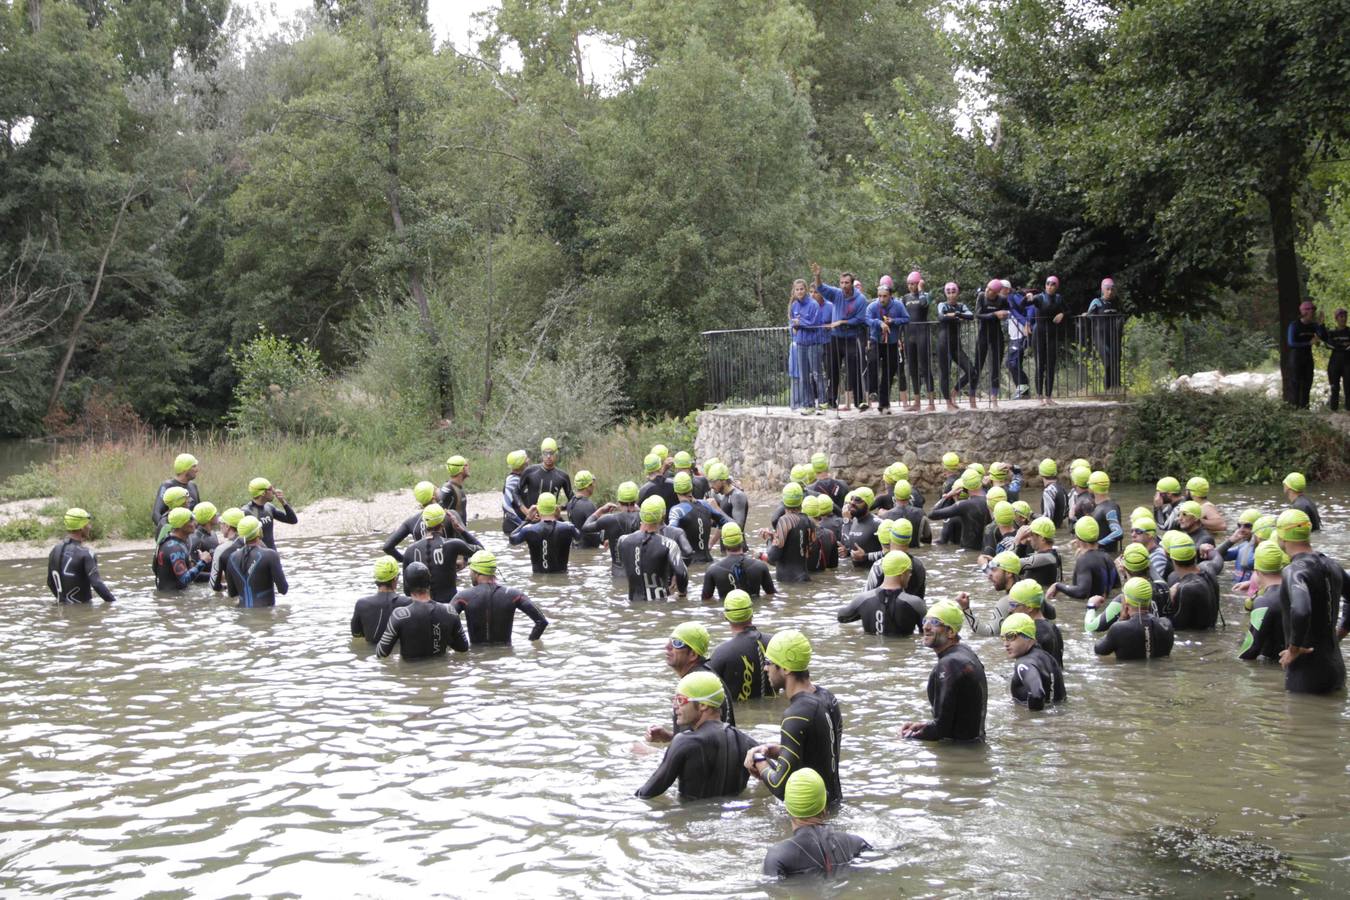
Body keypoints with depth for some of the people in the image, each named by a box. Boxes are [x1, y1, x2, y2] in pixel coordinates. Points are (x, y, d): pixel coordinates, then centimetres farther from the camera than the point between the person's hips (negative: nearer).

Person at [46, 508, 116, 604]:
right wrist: (114, 602, -13)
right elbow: (97, 584, -20)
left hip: (62, 606, 7)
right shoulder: (85, 554, -14)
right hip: (82, 608, -7)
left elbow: (50, 582, 17)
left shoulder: (55, 551, 8)